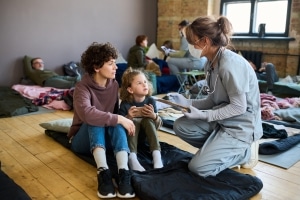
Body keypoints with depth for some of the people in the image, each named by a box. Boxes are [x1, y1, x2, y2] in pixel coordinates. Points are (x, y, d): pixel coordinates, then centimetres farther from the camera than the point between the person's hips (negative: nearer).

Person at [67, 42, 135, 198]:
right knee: (95, 120, -34)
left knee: (117, 122, -29)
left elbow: (116, 112, 5)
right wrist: (118, 119, -38)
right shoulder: (82, 88, -20)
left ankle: (124, 173, -45)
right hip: (82, 140, -3)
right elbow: (86, 114, -40)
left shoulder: (114, 85, -2)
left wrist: (125, 116, -15)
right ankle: (102, 172, -46)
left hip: (107, 138, 4)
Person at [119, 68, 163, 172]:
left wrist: (154, 116, -33)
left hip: (146, 134, 2)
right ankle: (132, 157, -47)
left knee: (148, 120, -28)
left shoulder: (150, 100, -14)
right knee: (134, 122, -31)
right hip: (131, 133, -1)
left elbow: (159, 125, -11)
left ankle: (157, 156, -37)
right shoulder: (125, 104, -18)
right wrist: (129, 117, -39)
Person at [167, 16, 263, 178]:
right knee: (180, 126, 1)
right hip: (222, 120, 9)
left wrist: (203, 115, -23)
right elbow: (213, 102, 7)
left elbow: (239, 107, -22)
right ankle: (218, 149, 9)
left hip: (240, 126, -8)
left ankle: (245, 152, 6)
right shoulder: (211, 63, 4)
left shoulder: (230, 64, -24)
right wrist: (186, 102, -3)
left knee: (198, 167, -12)